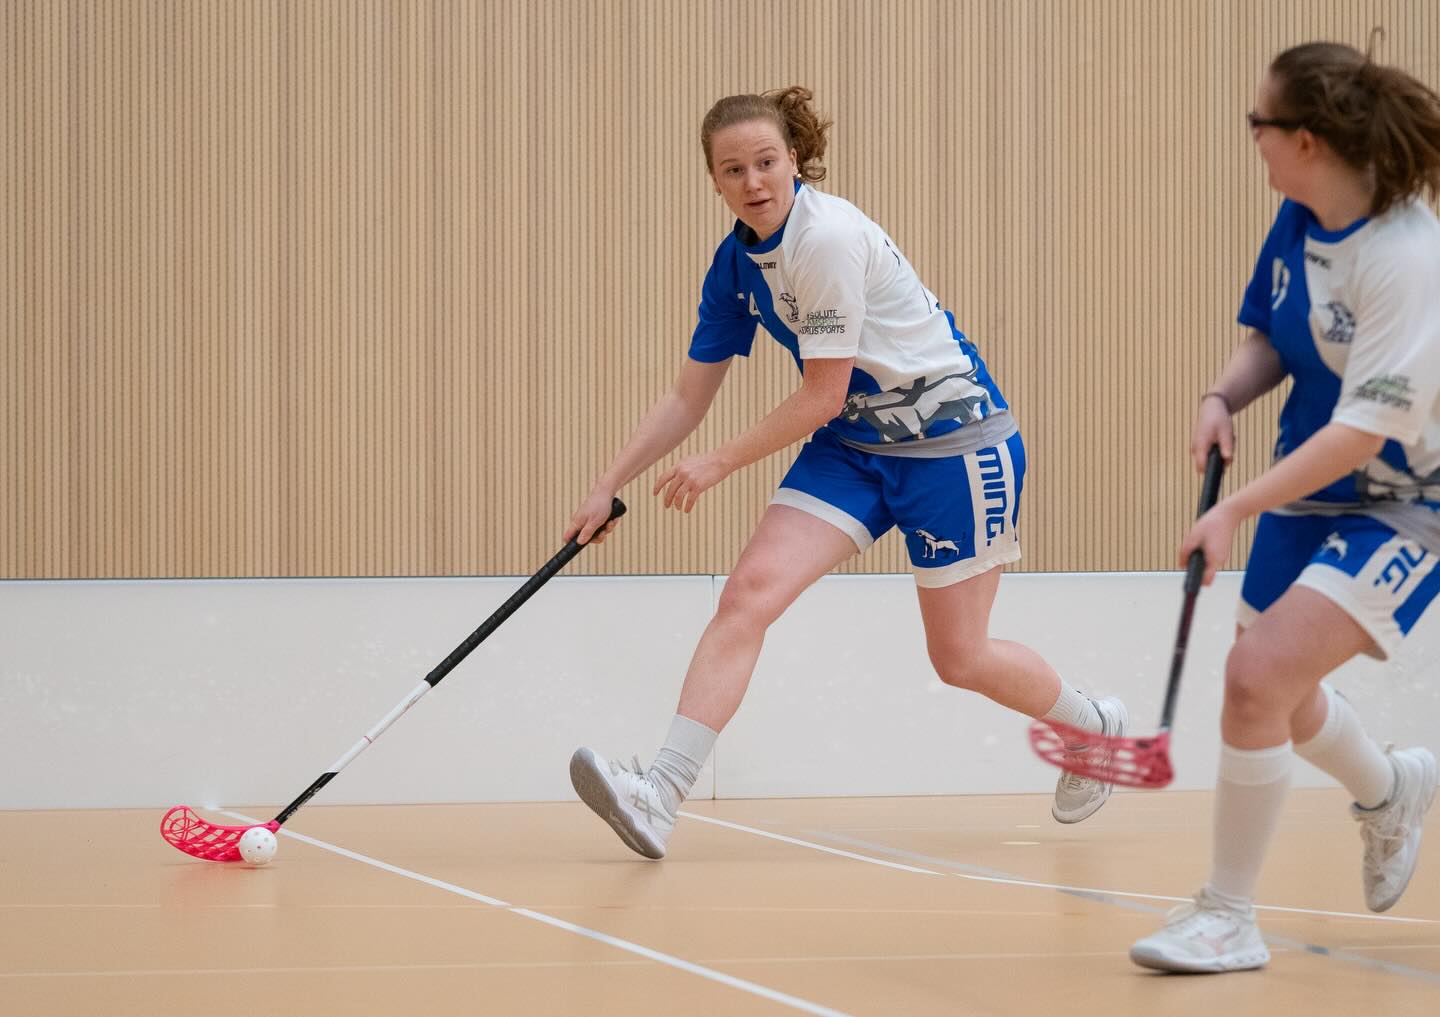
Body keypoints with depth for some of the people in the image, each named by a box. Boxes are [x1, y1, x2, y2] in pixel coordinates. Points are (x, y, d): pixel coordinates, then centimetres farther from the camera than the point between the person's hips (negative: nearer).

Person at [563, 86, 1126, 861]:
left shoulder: (828, 237, -25)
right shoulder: (736, 263, 0)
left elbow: (821, 397, -21)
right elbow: (688, 398, 8)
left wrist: (718, 463, -13)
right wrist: (608, 488, 4)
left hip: (953, 438, -7)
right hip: (854, 443, 7)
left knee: (959, 659, 5)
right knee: (749, 593, -14)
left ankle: (1093, 725, 35)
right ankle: (658, 798, -21)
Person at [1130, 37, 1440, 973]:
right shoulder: (1298, 223, -4)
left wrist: (1236, 510, -30)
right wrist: (1225, 398, -7)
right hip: (1308, 488, 9)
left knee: (1259, 676, -21)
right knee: (1276, 697, 20)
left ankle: (1229, 918, -6)